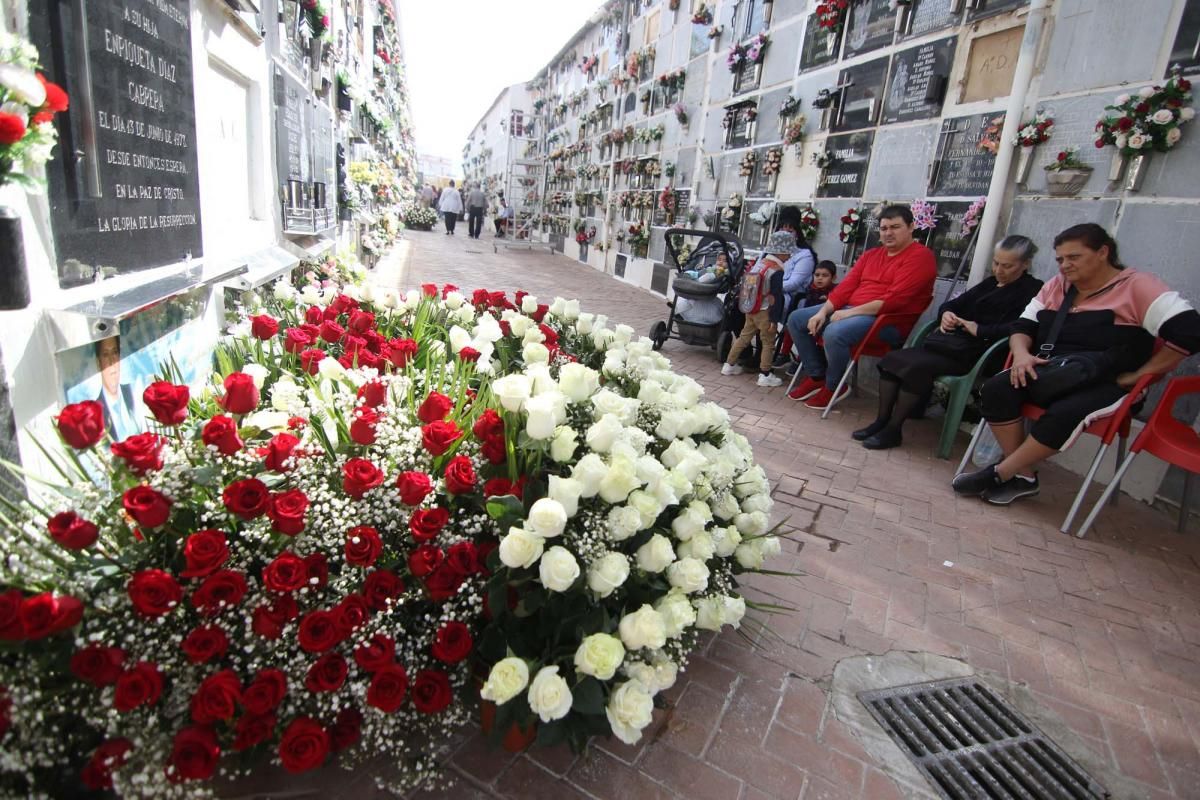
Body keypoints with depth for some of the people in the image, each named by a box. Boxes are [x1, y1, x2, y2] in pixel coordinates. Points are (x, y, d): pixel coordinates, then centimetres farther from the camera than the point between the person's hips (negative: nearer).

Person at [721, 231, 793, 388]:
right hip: (764, 313, -7)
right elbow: (776, 298, -19)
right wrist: (774, 319, -15)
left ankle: (729, 365, 25)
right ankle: (765, 375, 7)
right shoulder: (776, 271, -18)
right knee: (768, 343, 4)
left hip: (749, 310, 7)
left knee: (744, 337, 18)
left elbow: (742, 287, 11)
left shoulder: (757, 264, 4)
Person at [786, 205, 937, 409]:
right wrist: (823, 312, -6)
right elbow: (846, 286, 10)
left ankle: (833, 386, -10)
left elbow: (894, 299, -19)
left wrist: (851, 312, -21)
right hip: (849, 310, 9)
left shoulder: (920, 256, -8)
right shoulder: (871, 254, 17)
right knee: (796, 319, 0)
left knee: (835, 332, -36)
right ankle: (816, 376, 4)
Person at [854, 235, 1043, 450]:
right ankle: (882, 421, -11)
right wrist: (946, 313, -1)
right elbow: (953, 304, 22)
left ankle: (893, 430, -19)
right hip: (949, 342, 8)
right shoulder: (989, 283, 24)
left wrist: (980, 331, -18)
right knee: (892, 359, -13)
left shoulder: (1032, 291, 0)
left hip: (973, 353, -8)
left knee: (917, 367, -30)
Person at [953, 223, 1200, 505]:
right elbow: (1024, 325, 13)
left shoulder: (1137, 286, -4)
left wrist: (1136, 376, -13)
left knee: (1064, 414, -37)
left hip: (1104, 386, -5)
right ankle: (1022, 476, -17)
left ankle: (999, 474, -21)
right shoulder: (1056, 285, 14)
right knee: (996, 388, -24)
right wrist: (1021, 353, -10)